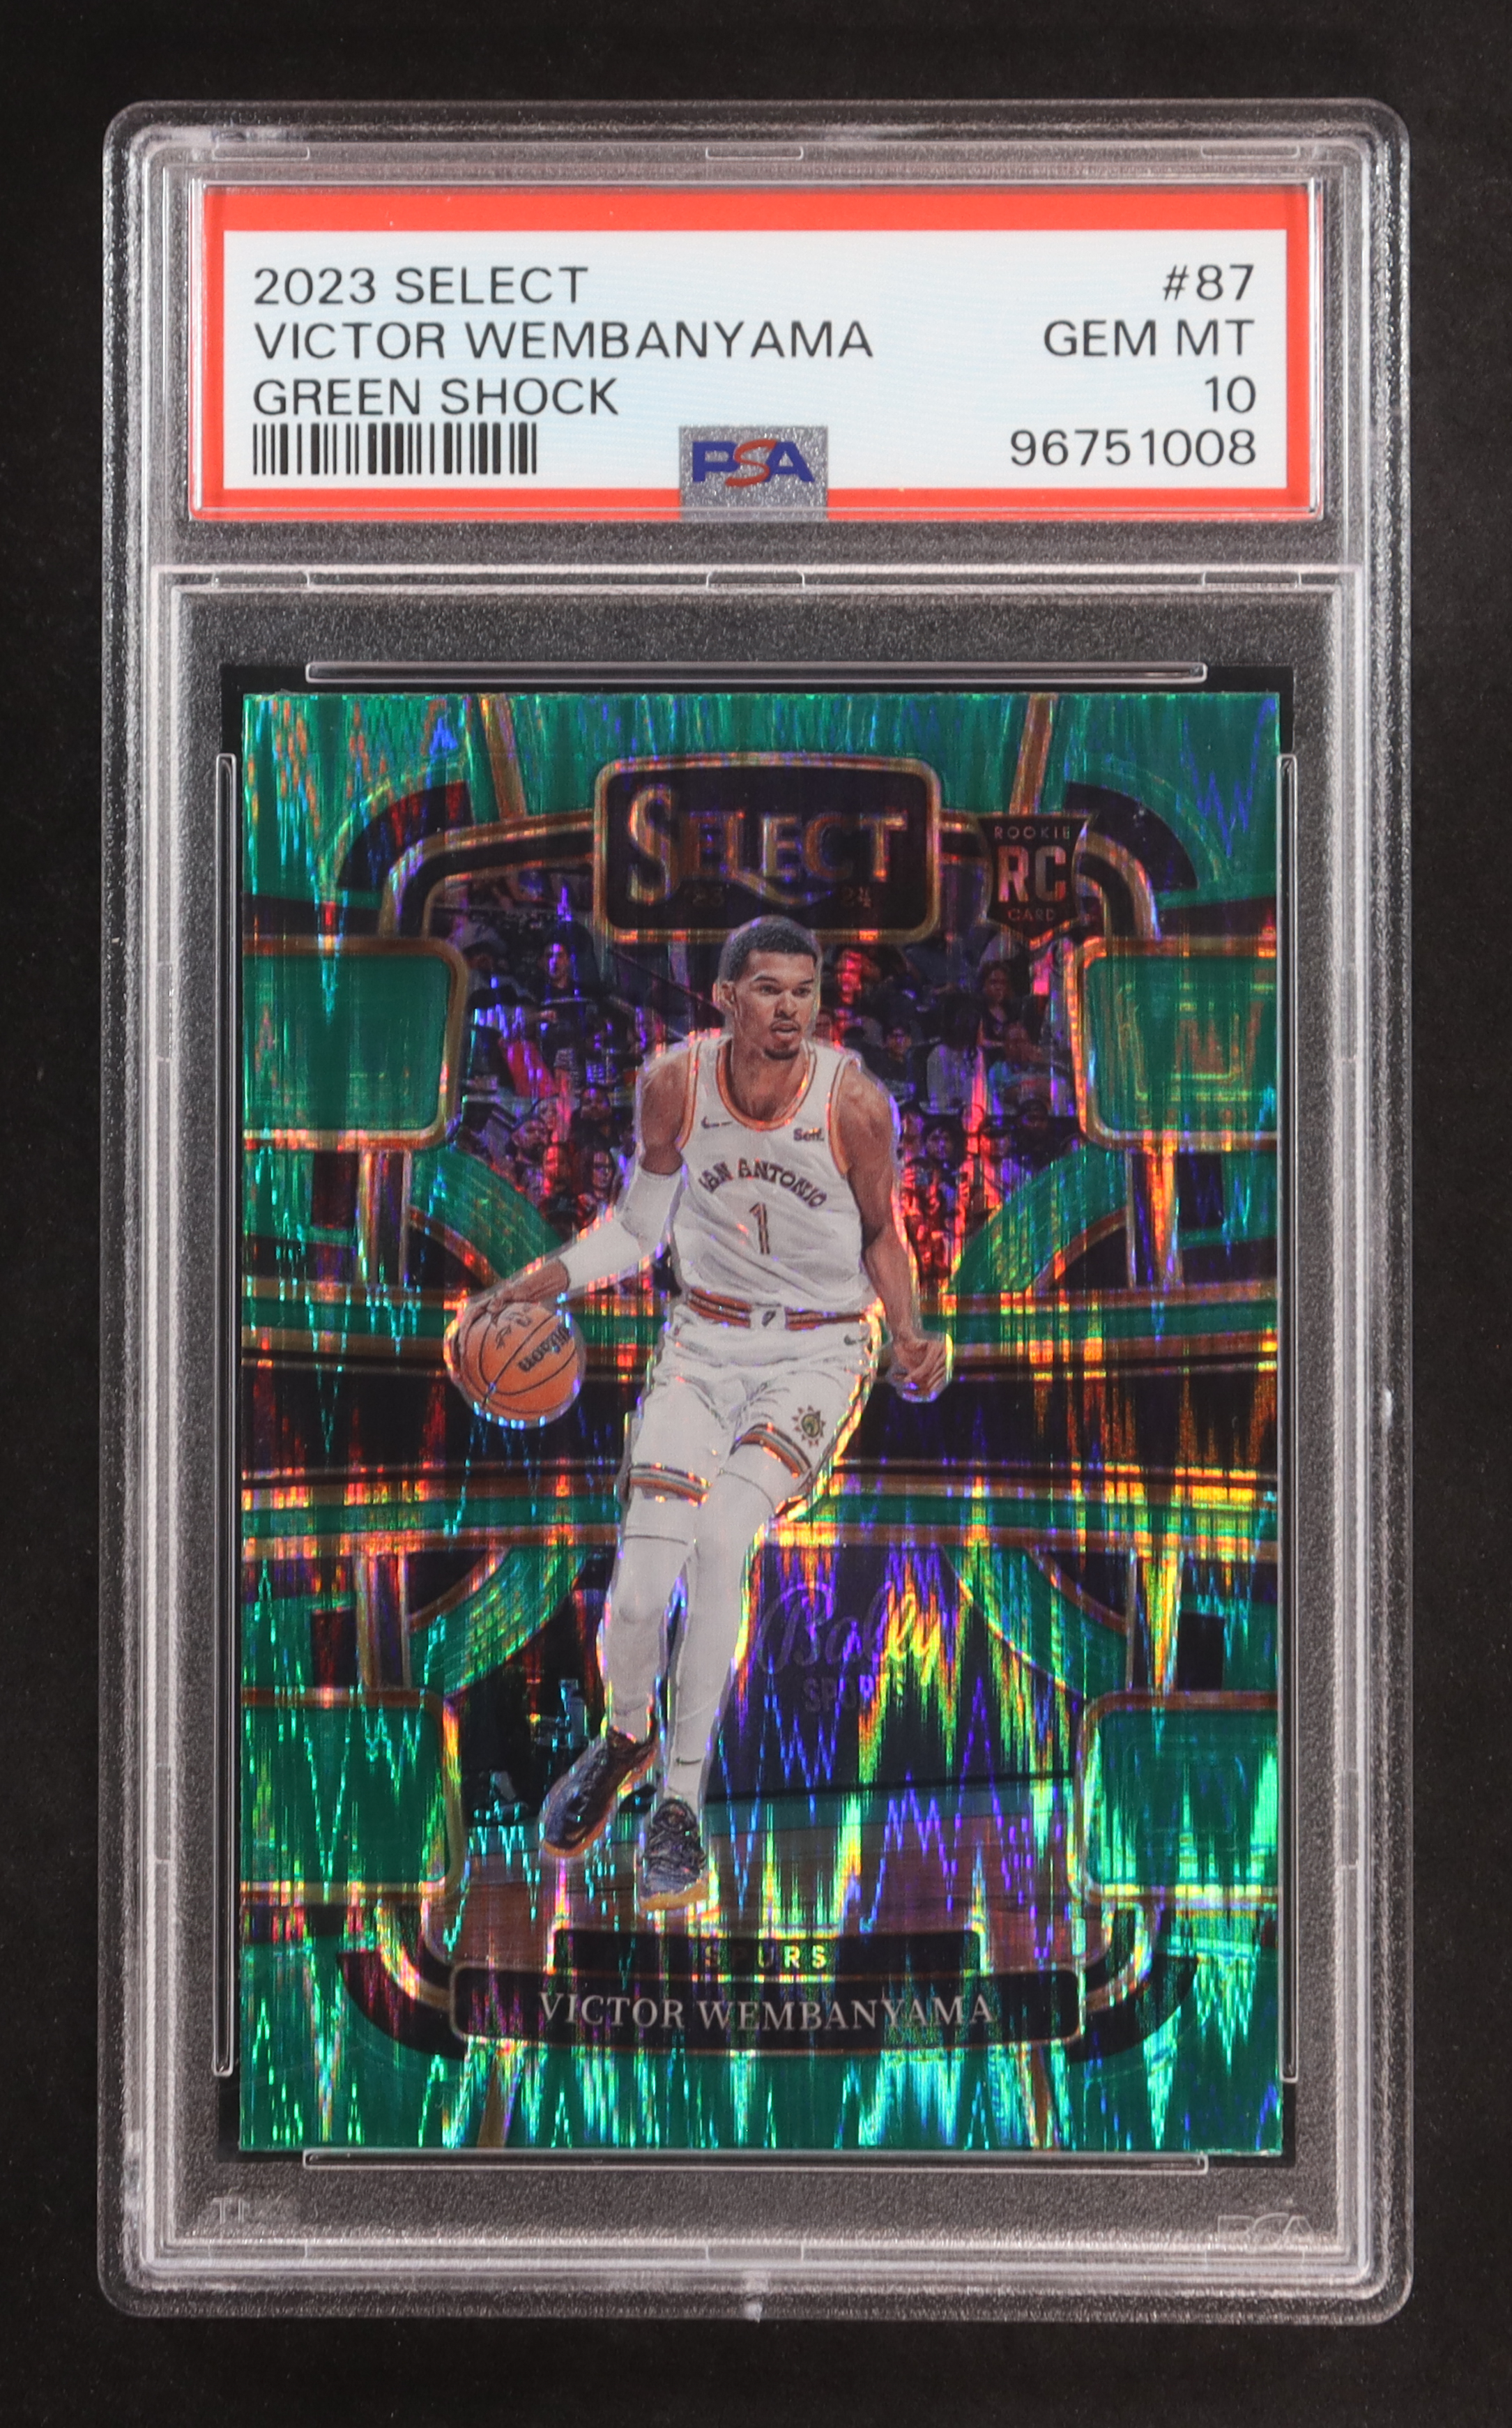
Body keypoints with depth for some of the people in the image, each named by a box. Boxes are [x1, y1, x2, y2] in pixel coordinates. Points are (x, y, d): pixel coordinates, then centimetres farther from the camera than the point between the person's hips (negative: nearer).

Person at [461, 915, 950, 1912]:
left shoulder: (855, 1102, -14)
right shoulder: (675, 1084, -9)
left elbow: (881, 1234, 3)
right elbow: (638, 1229, 6)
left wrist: (909, 1333, -14)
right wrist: (544, 1281, -10)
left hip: (819, 1353, -2)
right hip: (704, 1342, 2)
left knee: (722, 1538, -27)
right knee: (639, 1594, -10)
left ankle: (682, 1804, -14)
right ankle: (626, 1737, 26)